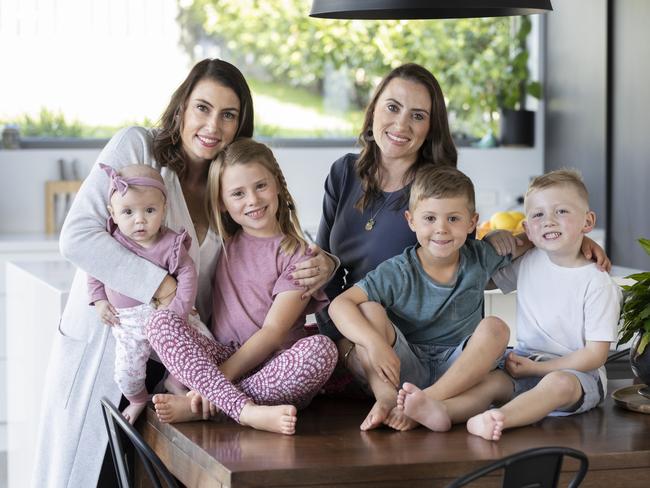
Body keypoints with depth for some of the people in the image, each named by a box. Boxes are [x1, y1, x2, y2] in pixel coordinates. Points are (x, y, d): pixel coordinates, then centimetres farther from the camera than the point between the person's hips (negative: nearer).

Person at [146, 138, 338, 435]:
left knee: (321, 348, -33)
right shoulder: (223, 243, 16)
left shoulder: (296, 254, 2)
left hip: (274, 366, -3)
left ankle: (202, 404, -32)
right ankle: (247, 411, -39)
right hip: (220, 356, 3)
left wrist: (218, 377, -18)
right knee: (161, 321, -21)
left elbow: (274, 331, -8)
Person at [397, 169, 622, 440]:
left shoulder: (597, 284, -9)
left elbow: (596, 354, -12)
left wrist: (536, 368, -15)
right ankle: (441, 411, -52)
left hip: (576, 370, -5)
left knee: (559, 383, -37)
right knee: (492, 380, -24)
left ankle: (498, 418, -62)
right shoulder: (528, 263, 8)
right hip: (526, 363, 5)